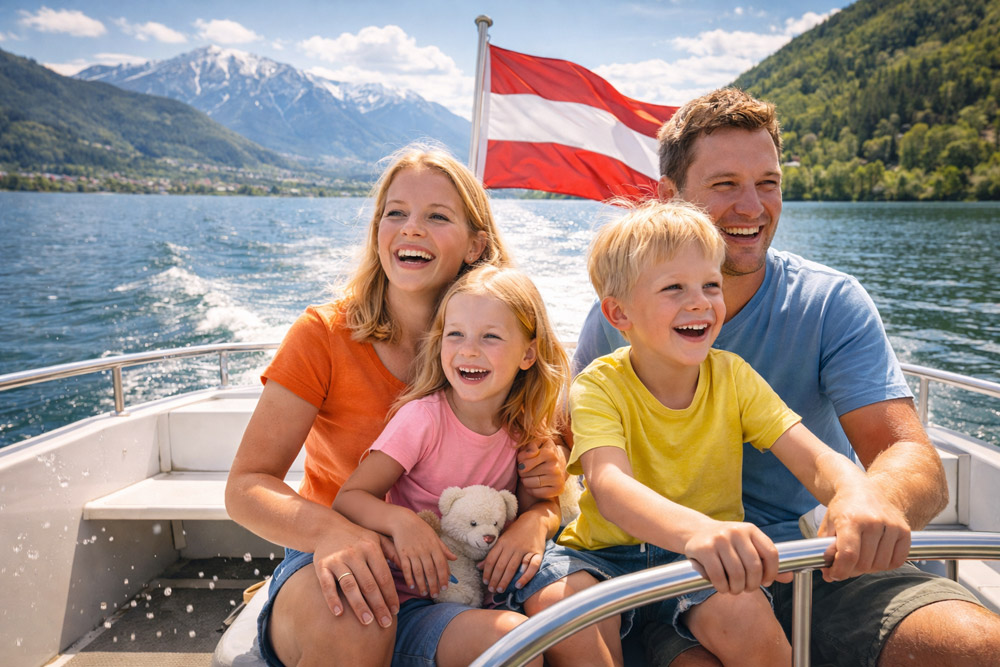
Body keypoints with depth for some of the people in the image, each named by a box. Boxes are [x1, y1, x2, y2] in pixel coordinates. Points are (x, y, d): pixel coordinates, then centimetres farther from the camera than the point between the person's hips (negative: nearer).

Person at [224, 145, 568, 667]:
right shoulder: (323, 334, -10)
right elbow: (246, 486, -13)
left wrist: (545, 486, -18)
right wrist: (329, 531, -33)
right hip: (336, 563, -2)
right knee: (351, 625, -36)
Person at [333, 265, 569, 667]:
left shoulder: (524, 428, 0)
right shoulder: (423, 417, -15)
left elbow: (545, 506, 6)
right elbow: (348, 499, -12)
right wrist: (400, 520, -32)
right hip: (412, 601, -5)